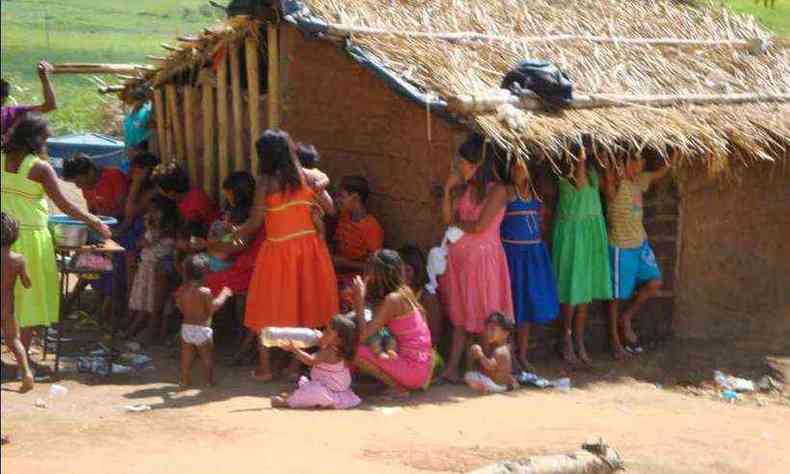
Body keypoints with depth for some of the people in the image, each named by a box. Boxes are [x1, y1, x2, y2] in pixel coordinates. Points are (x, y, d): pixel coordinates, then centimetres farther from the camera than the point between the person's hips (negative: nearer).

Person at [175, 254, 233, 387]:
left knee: (186, 356, 12)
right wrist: (223, 295, -8)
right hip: (202, 328, -4)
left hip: (186, 327, 4)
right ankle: (209, 380, 12)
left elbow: (179, 306, 9)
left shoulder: (182, 290, -1)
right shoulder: (205, 292, -18)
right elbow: (213, 307, -18)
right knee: (207, 356, 8)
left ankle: (185, 379, 15)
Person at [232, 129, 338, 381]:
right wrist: (320, 186, 16)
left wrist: (239, 232, 8)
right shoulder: (307, 176, -2)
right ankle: (299, 361, 19)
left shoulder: (266, 182, -11)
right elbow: (330, 208, 2)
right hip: (308, 247, 3)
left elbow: (256, 221, -10)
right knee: (303, 304, 15)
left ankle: (265, 366, 13)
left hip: (277, 249, -3)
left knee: (269, 307, 10)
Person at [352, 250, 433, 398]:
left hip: (413, 368, -9)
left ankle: (398, 388, -5)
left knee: (355, 352, -15)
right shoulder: (403, 292, 10)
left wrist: (359, 300, -15)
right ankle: (399, 384, 12)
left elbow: (363, 335, -19)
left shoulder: (393, 299, -16)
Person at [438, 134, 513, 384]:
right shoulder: (465, 188, 9)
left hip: (482, 257, -6)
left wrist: (458, 223, -1)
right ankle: (452, 367, 12)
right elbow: (448, 217, 7)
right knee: (459, 315, 9)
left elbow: (480, 226, -17)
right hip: (459, 256, 6)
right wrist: (448, 189, 2)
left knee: (484, 316, 1)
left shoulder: (497, 190, -11)